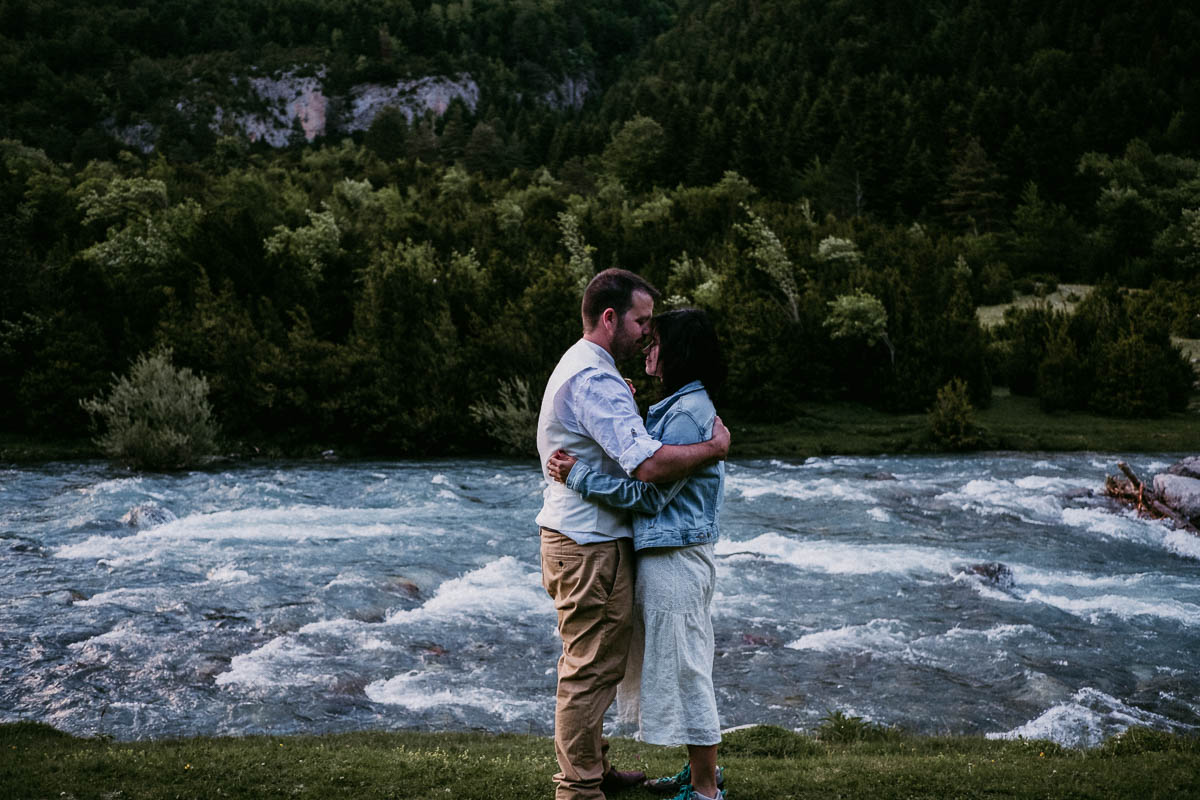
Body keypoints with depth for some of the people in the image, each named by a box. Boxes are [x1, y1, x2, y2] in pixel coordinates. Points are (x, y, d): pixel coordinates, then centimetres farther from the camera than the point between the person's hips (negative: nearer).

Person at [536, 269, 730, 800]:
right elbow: (649, 464, -30)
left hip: (569, 536, 11)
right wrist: (715, 448, -18)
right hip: (591, 546, -11)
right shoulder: (596, 380, -22)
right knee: (592, 669, -2)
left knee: (587, 664, 20)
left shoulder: (574, 366, 14)